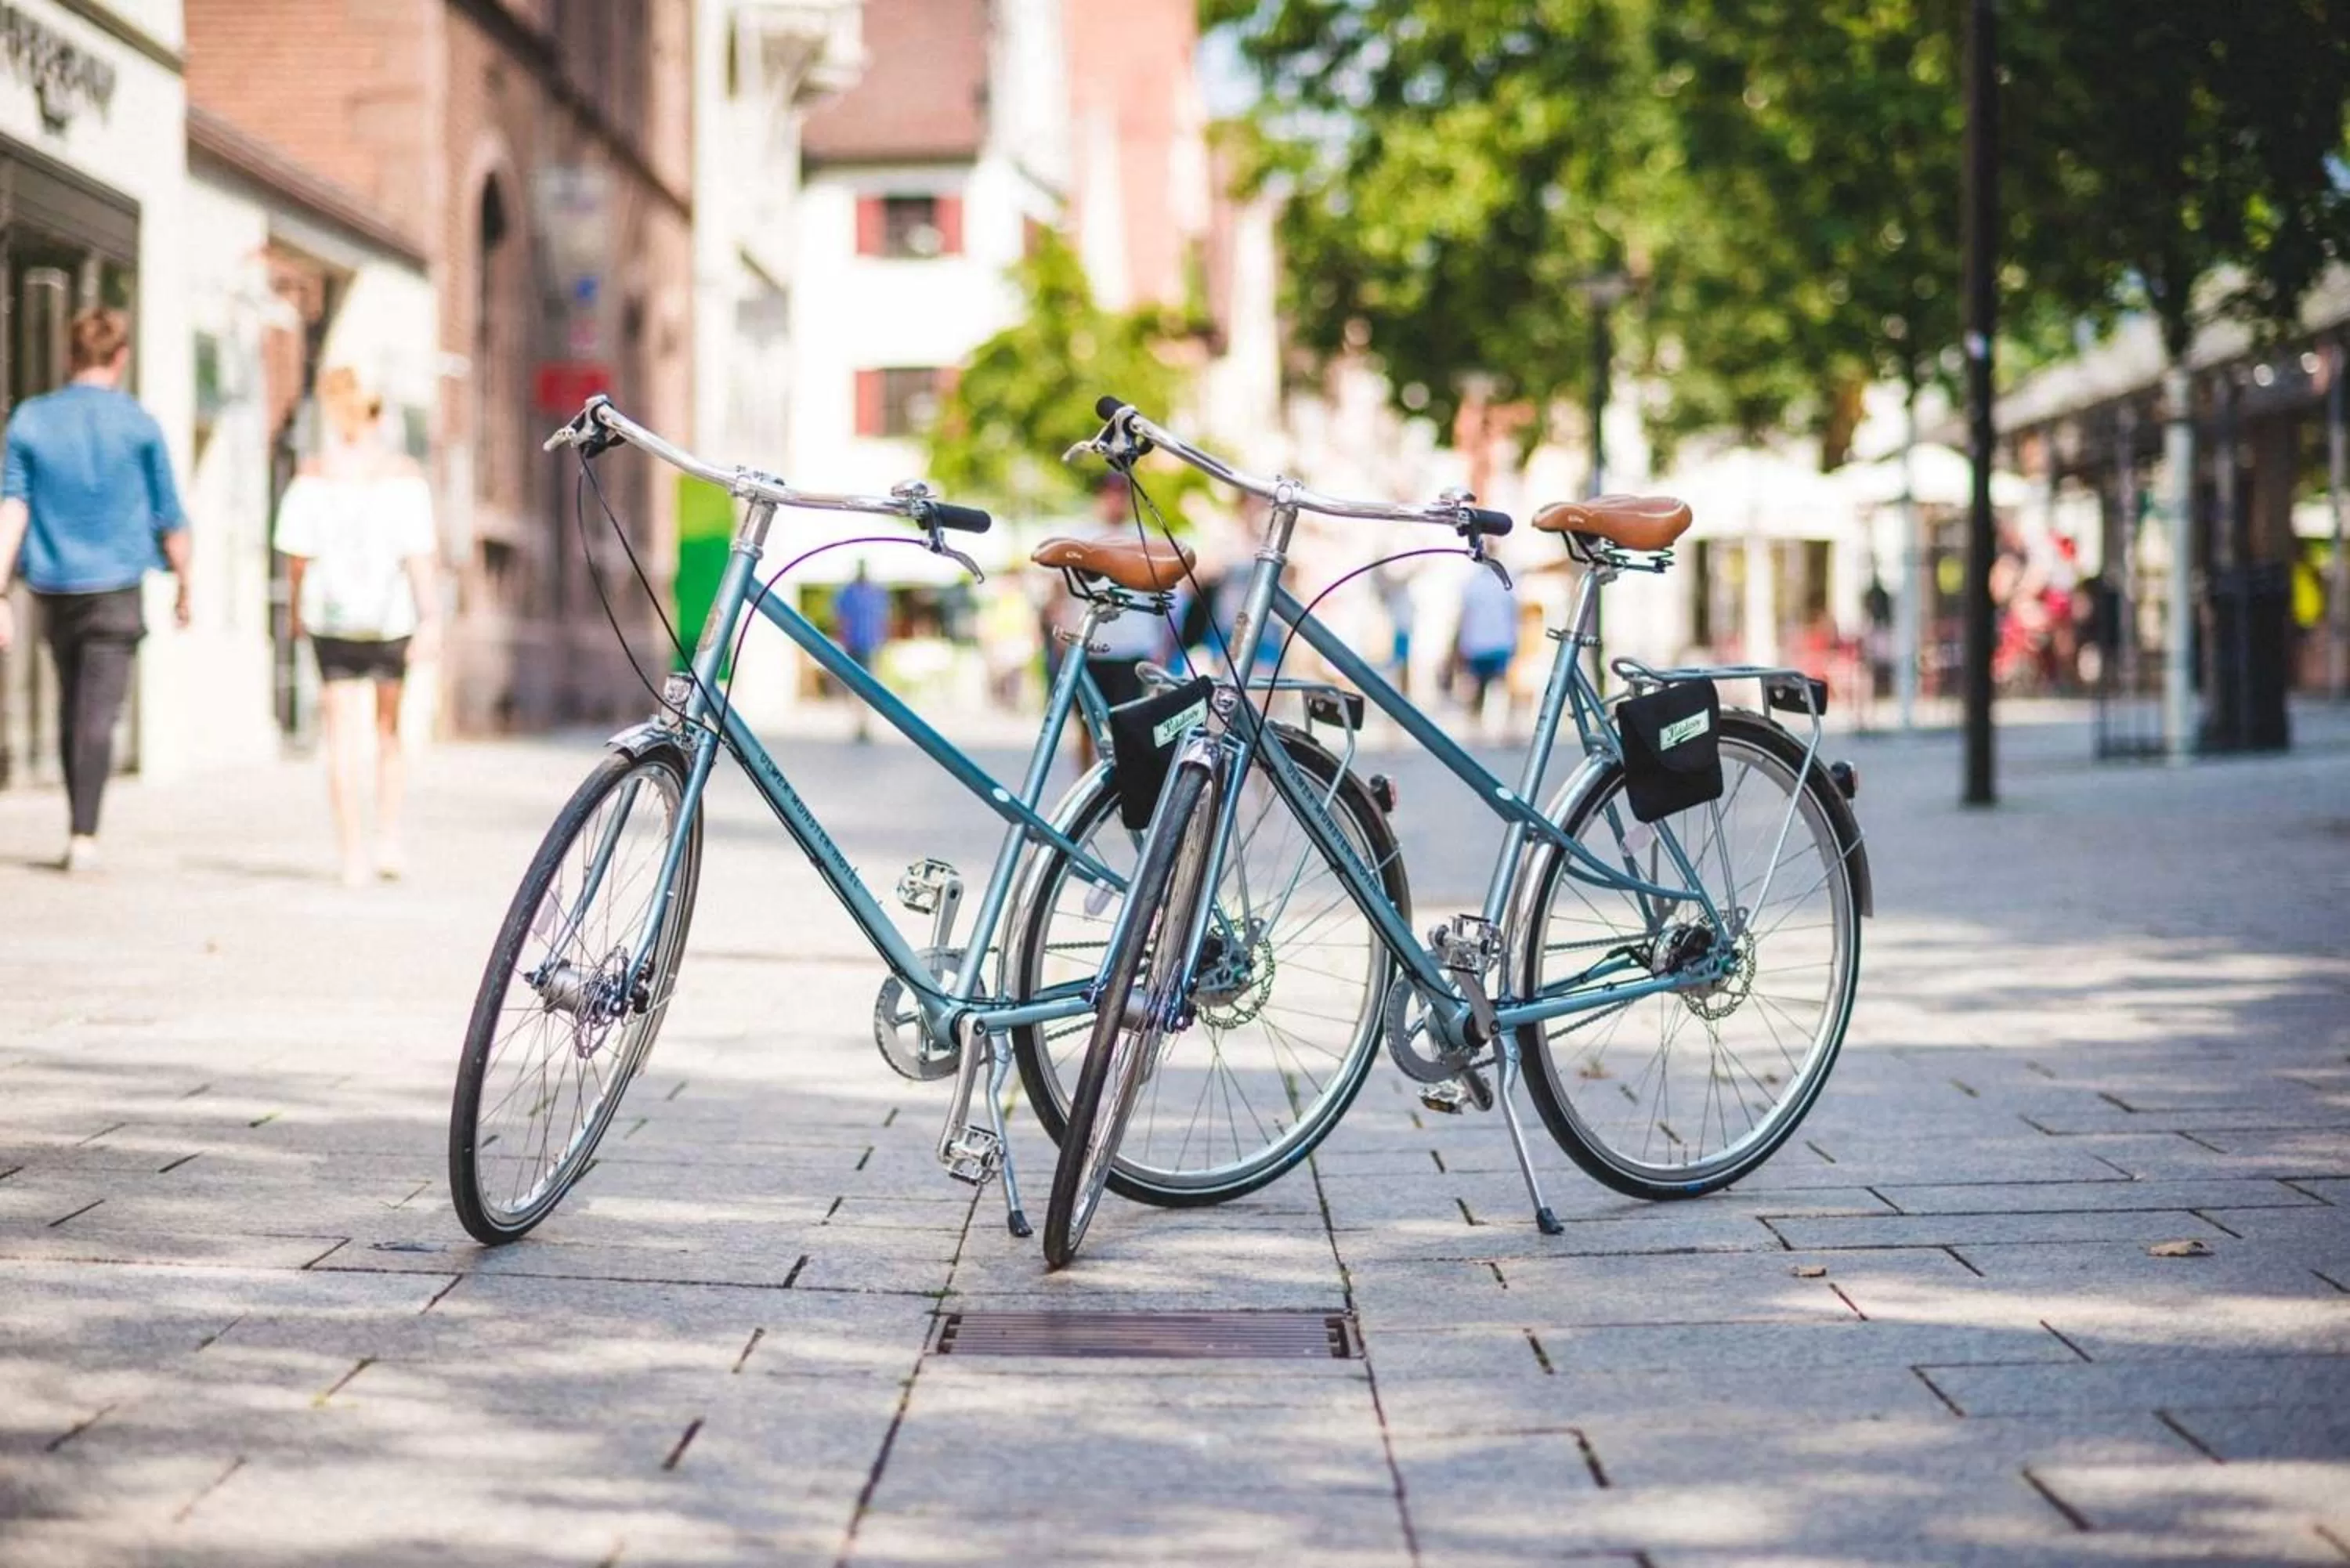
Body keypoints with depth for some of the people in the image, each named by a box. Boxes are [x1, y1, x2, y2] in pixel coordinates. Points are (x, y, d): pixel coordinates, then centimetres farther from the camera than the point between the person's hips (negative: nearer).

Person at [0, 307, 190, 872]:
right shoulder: (138, 424, -3)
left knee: (70, 708, 17)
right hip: (114, 588, -3)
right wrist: (184, 587, 15)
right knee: (98, 715, -7)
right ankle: (84, 835, -17)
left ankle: (80, 825, 25)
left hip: (52, 587, 3)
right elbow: (168, 518, 1)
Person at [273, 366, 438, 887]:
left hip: (332, 615, 0)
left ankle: (353, 855, -1)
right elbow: (419, 554, -9)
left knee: (344, 735, 3)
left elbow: (299, 554, -3)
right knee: (389, 730, 17)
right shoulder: (404, 474, -3)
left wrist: (298, 608, 11)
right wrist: (428, 617, -7)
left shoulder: (314, 475, -2)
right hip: (392, 615, 0)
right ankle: (389, 841, 12)